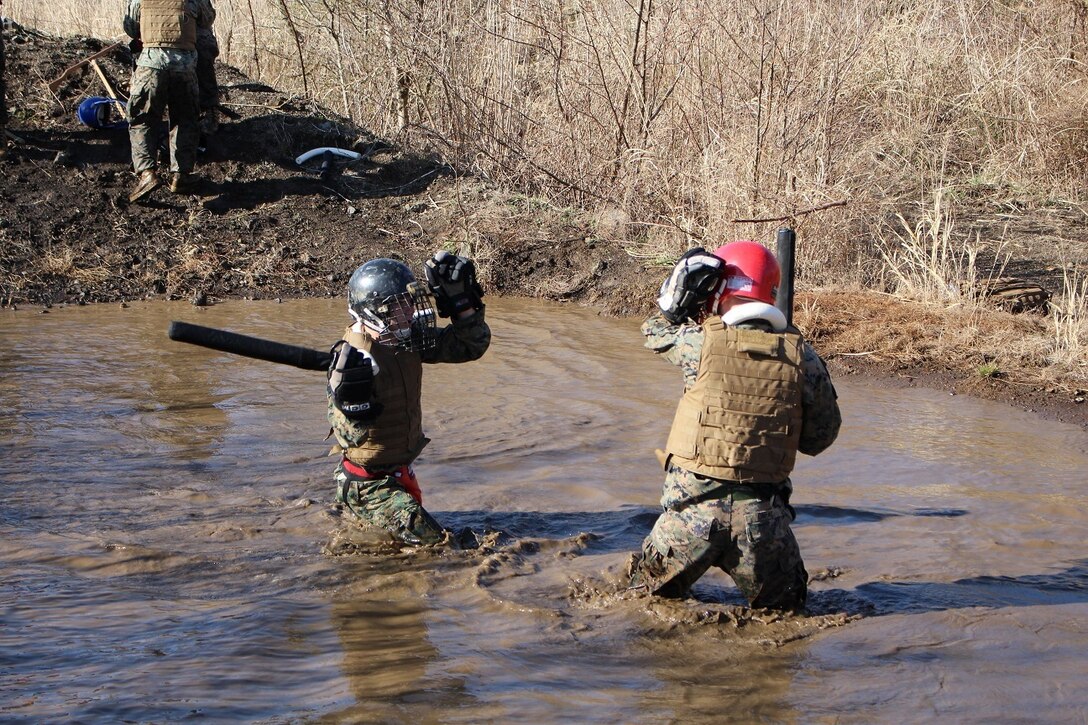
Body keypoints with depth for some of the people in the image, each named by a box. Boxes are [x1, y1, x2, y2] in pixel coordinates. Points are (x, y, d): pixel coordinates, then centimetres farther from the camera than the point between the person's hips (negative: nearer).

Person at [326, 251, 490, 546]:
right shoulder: (352, 358, -27)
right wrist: (353, 399, -38)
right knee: (434, 542, -13)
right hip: (369, 485, -8)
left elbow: (472, 345, -1)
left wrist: (461, 301, -12)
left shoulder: (409, 341, -6)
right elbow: (351, 435, -25)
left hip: (401, 472, 8)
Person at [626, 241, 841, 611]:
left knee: (649, 592, 23)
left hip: (694, 507, -1)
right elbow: (821, 437, 5)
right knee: (784, 604, 23)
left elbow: (655, 330, 13)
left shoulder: (702, 344, -8)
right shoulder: (800, 356, -4)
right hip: (762, 515, 1)